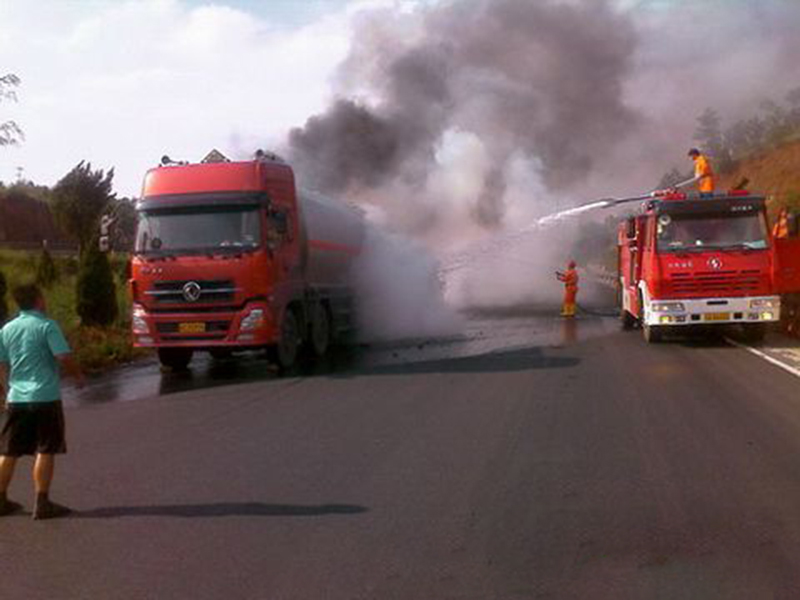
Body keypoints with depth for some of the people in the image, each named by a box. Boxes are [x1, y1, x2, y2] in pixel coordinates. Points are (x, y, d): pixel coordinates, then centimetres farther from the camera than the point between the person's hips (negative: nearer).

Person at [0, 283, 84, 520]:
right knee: (45, 451, 1)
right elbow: (64, 357, -14)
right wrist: (78, 376, 2)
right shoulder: (47, 326, -8)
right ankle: (42, 503, 2)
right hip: (45, 398, -5)